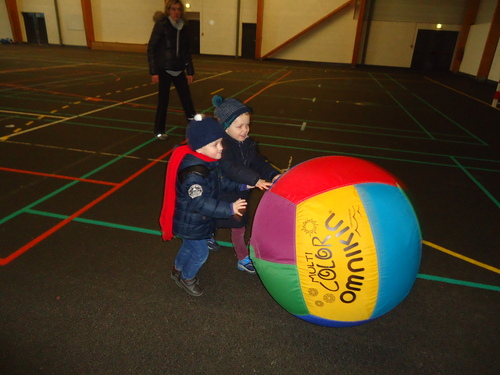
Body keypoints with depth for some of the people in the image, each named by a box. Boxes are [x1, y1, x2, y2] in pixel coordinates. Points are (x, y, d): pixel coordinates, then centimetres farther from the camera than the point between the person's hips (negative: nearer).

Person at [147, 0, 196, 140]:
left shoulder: (183, 27, 7)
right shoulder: (161, 25, -6)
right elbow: (151, 48, -7)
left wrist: (190, 71, 10)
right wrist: (153, 72, -13)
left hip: (179, 70, 4)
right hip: (164, 70, -4)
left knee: (187, 99, 3)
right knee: (163, 100, 1)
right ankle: (159, 130, 16)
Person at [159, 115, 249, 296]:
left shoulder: (208, 162, -6)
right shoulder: (193, 173, -36)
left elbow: (218, 182, 7)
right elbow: (199, 202, -38)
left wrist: (241, 186, 0)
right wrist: (229, 209, -41)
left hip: (197, 220, 9)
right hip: (190, 224, -9)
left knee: (189, 246, 29)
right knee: (200, 253, 10)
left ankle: (178, 270, 57)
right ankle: (186, 278, 39)